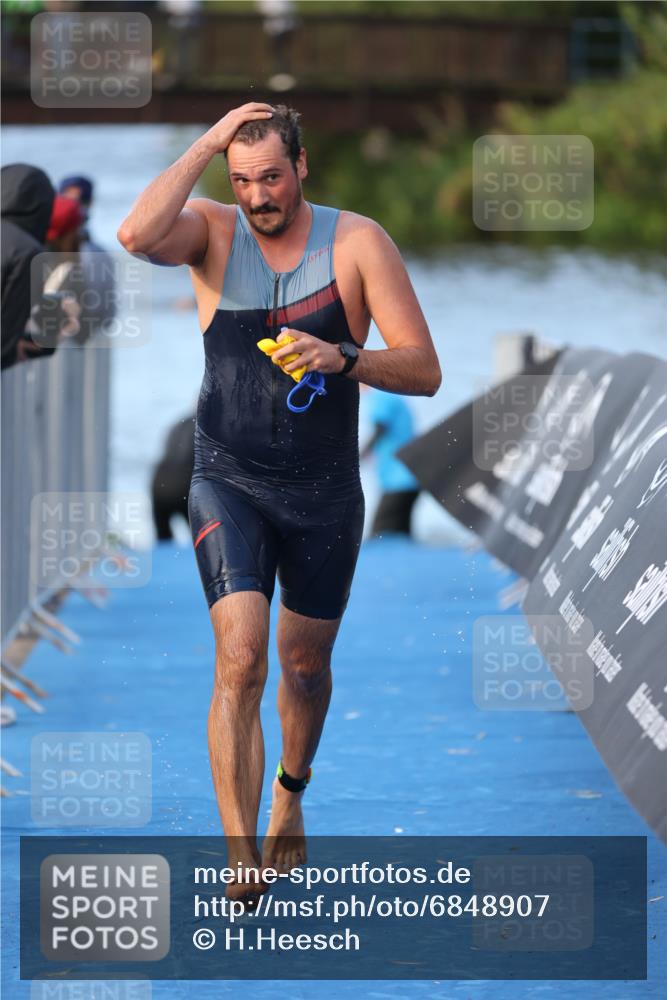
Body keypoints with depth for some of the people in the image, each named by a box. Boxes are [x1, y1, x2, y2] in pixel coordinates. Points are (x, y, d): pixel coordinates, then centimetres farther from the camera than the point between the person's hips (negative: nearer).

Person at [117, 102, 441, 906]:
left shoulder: (357, 241, -9)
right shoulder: (212, 231, -7)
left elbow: (424, 371, -11)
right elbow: (137, 236, -31)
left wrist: (342, 358, -30)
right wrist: (207, 144, -24)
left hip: (325, 492, 1)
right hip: (229, 484, -1)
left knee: (305, 664, 17)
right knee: (240, 661, -18)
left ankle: (291, 795, 47)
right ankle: (241, 855, -20)